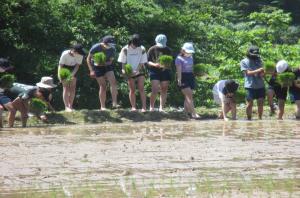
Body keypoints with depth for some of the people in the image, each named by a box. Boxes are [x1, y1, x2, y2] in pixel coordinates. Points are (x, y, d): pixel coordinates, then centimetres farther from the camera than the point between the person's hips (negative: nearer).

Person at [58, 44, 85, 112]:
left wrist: (72, 74, -29)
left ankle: (70, 106, 7)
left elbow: (77, 65, -14)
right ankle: (66, 107, -14)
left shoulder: (80, 56, -22)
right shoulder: (65, 54, -32)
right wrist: (60, 76, -34)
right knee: (66, 87, -12)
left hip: (73, 69, 4)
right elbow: (60, 65, -24)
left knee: (73, 88, -1)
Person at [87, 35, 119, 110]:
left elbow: (110, 61, -4)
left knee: (113, 82, -19)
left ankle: (114, 104, -25)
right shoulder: (96, 48, -20)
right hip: (97, 68, -2)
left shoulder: (112, 50, -14)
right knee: (103, 86, -7)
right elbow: (88, 59, -8)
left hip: (107, 66, 2)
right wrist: (91, 71, -16)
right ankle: (102, 106, 3)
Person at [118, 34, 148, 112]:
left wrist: (136, 71, -22)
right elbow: (123, 62, -6)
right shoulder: (125, 49, -9)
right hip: (129, 72, 0)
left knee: (141, 88, -9)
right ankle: (133, 107, 5)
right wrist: (123, 70, -24)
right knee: (132, 90, 3)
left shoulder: (142, 49, -9)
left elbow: (142, 62, -9)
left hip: (139, 71, 0)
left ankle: (144, 107, -13)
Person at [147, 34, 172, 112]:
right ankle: (151, 107, -1)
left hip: (165, 71, 3)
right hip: (154, 71, -3)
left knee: (164, 91, 2)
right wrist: (154, 64, -21)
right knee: (155, 91, -13)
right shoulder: (152, 50, -2)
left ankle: (161, 108, 6)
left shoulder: (168, 50, 5)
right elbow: (148, 61, -2)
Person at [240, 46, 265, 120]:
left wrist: (262, 73, -16)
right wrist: (257, 71, -21)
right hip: (250, 86, -4)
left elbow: (261, 73, 9)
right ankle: (249, 119, 6)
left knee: (260, 103, 4)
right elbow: (247, 73, -9)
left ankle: (260, 118, 13)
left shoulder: (259, 60, 11)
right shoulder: (244, 62, 0)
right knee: (250, 104, -3)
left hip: (260, 86, 4)